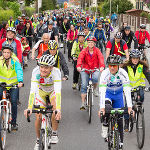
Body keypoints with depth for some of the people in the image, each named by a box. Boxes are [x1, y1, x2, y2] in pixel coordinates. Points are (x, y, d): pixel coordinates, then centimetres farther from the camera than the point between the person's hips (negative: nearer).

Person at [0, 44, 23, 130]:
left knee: (14, 102, -10)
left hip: (14, 84, -2)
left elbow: (19, 71, -28)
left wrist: (20, 81, -46)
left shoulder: (15, 61, -16)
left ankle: (14, 122, 1)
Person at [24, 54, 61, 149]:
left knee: (55, 112, -27)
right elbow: (32, 90, -38)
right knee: (38, 117, -7)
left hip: (53, 91, -1)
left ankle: (54, 133, -5)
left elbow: (58, 91, -45)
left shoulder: (56, 72, -37)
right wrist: (29, 108, -50)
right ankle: (38, 140, 16)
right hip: (41, 91, 1)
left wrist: (58, 109, -57)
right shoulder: (36, 71, -33)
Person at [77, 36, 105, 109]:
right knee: (84, 85, -8)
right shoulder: (84, 51, -7)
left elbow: (101, 58, -22)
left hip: (95, 69, 0)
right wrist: (78, 66, -41)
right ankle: (83, 103, -1)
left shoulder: (97, 50, -7)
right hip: (85, 69, 0)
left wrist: (102, 66, -41)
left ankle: (94, 89, 3)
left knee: (95, 78, -32)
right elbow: (80, 58, -22)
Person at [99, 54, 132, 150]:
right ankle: (105, 127, -9)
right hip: (107, 94, -1)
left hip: (118, 94, 1)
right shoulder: (105, 73, -29)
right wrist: (102, 107, -44)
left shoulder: (123, 73, -27)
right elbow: (102, 91, -35)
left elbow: (127, 90, -32)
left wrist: (129, 107, -40)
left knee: (119, 119, 0)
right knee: (107, 108, -34)